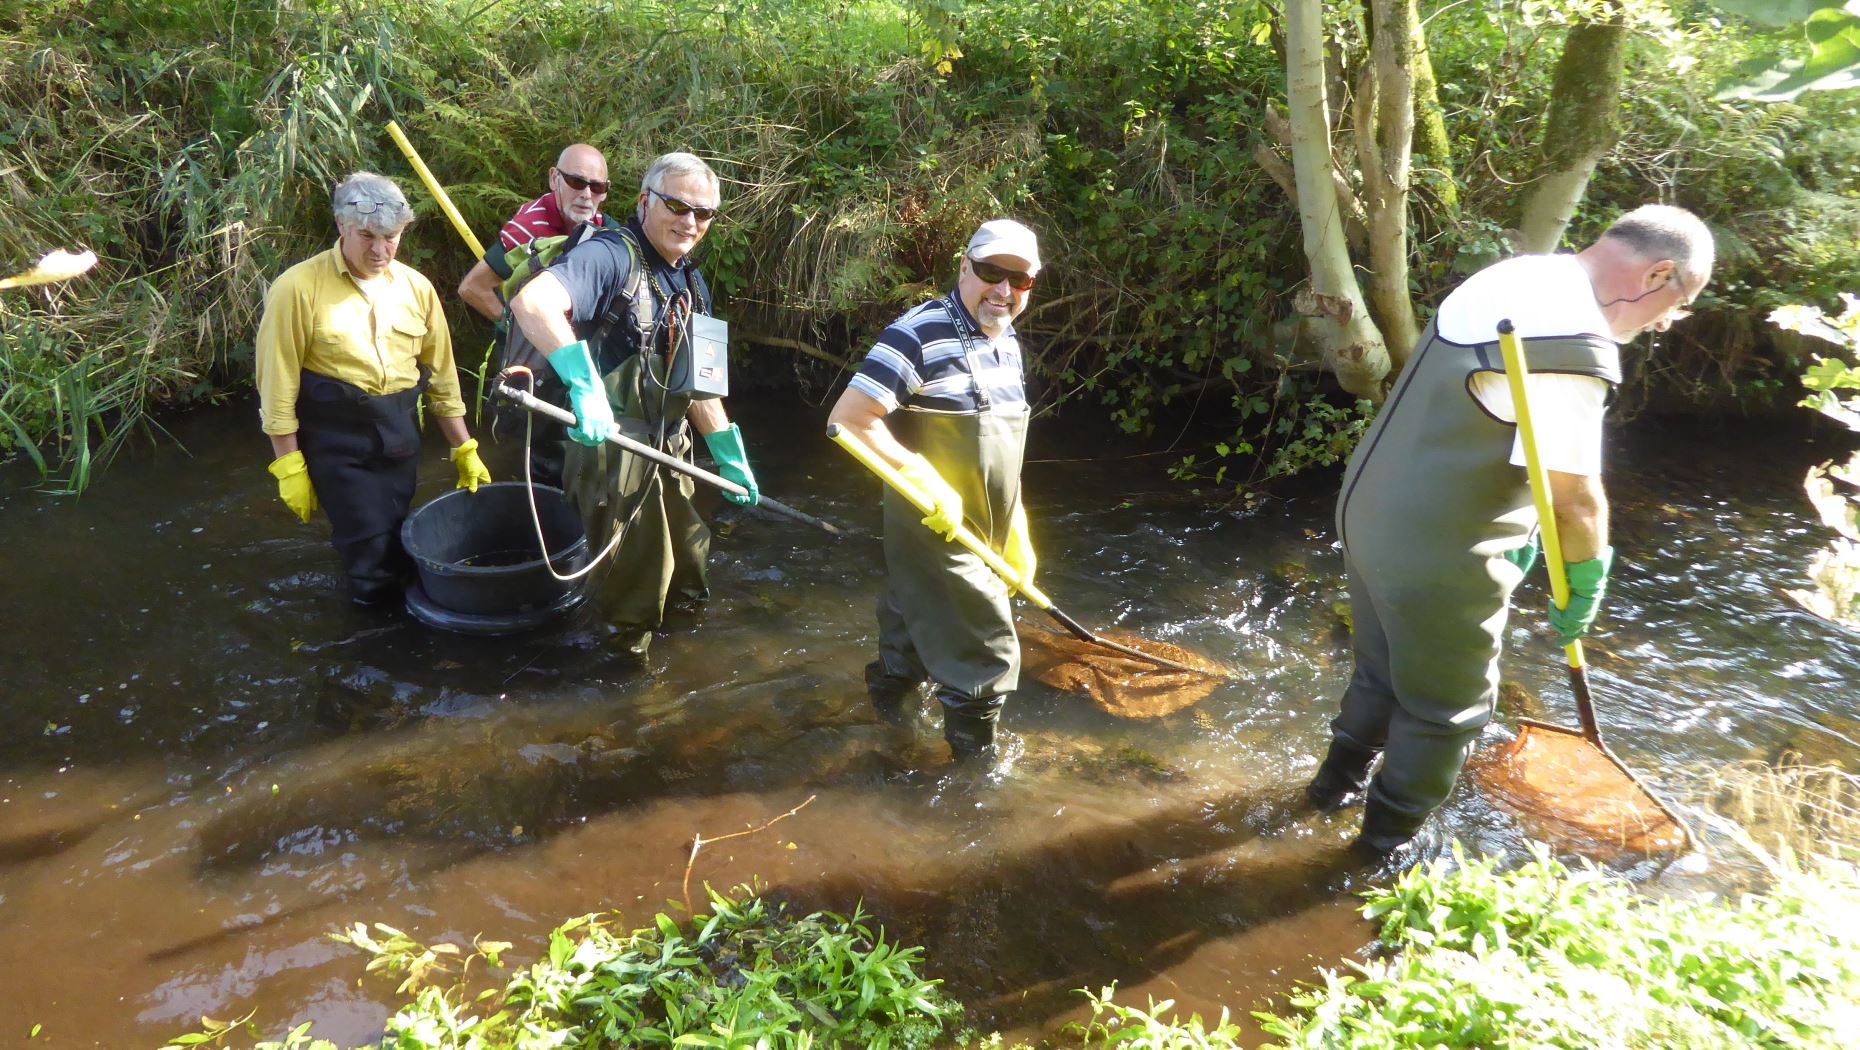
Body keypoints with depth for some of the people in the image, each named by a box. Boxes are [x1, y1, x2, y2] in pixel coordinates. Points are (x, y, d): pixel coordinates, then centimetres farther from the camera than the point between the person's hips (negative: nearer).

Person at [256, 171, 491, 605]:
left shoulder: (416, 287, 4)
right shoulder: (299, 288, -12)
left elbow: (440, 374, 11)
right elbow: (278, 383, -11)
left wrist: (464, 449, 12)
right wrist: (289, 466, -11)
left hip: (400, 434, 5)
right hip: (336, 440, -4)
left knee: (396, 542, 10)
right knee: (372, 554, -7)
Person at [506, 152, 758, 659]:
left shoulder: (691, 284, 11)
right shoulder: (612, 256, -17)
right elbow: (531, 301, -36)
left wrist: (730, 457, 16)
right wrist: (585, 385, -46)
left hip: (671, 457, 9)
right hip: (613, 453, -8)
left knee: (688, 576, 24)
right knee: (633, 597, 7)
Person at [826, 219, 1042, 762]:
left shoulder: (1007, 342, 8)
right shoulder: (920, 335, -19)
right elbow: (848, 419, -23)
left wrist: (1017, 534, 17)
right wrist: (928, 483, -26)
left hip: (985, 537, 8)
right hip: (936, 531, -8)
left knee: (917, 633, 23)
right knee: (986, 656, -2)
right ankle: (975, 758, 16)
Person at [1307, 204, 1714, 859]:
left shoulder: (1516, 277, 7)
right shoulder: (1575, 337, -24)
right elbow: (1572, 495, -25)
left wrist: (1518, 525, 19)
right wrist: (1588, 580, -7)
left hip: (1371, 512, 9)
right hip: (1436, 553, -9)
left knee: (1382, 670, 28)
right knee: (1447, 707, 14)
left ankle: (1338, 780, 48)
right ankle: (1387, 840, 31)